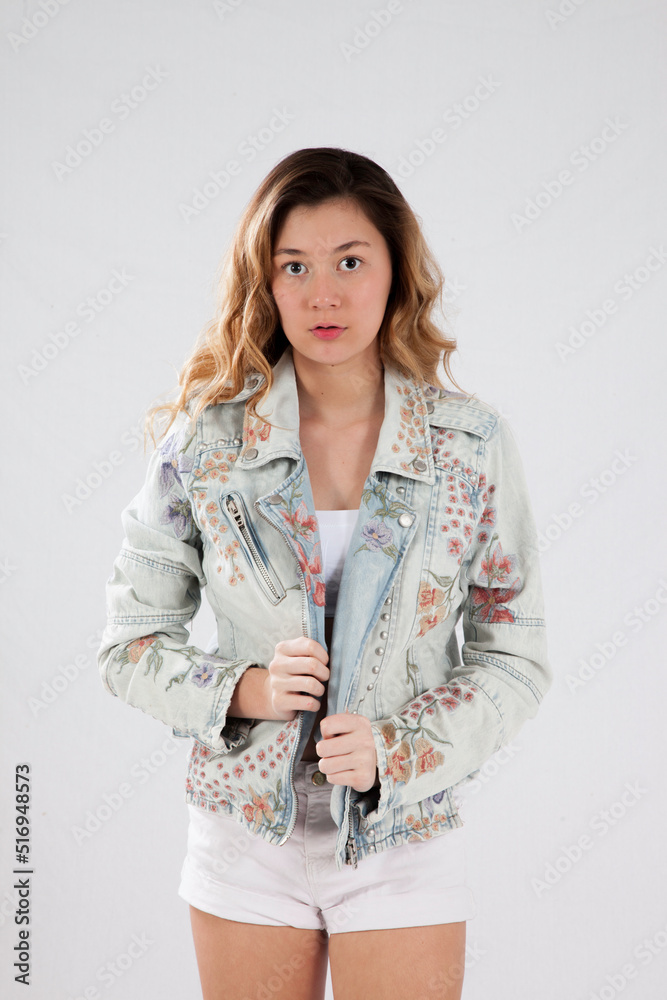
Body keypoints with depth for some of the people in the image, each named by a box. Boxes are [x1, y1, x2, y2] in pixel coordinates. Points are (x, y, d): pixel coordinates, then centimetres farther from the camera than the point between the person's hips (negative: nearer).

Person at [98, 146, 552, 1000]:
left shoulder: (473, 445, -7)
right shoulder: (205, 439, -7)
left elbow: (515, 659, -2)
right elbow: (129, 644, -1)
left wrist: (397, 746, -16)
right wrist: (243, 691, -18)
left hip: (406, 841, 0)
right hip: (247, 836, 1)